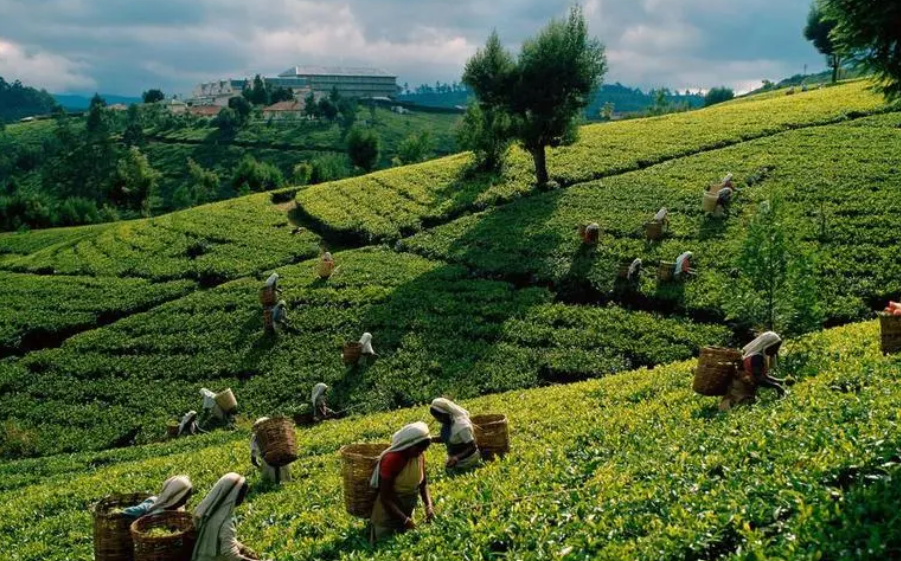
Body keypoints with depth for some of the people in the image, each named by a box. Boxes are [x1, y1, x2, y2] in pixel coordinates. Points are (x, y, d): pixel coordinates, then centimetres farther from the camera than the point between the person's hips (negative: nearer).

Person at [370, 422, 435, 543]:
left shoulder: (420, 455, -9)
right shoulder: (392, 459, -29)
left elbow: (423, 483, 5)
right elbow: (385, 498, -26)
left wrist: (428, 505, -12)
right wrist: (405, 520, -30)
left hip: (408, 508, 7)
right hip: (388, 511, -6)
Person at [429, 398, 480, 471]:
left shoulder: (461, 426, -29)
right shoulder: (446, 423, -6)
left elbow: (472, 447, -23)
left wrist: (457, 458, -36)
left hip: (467, 461, -8)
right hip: (454, 458, 8)